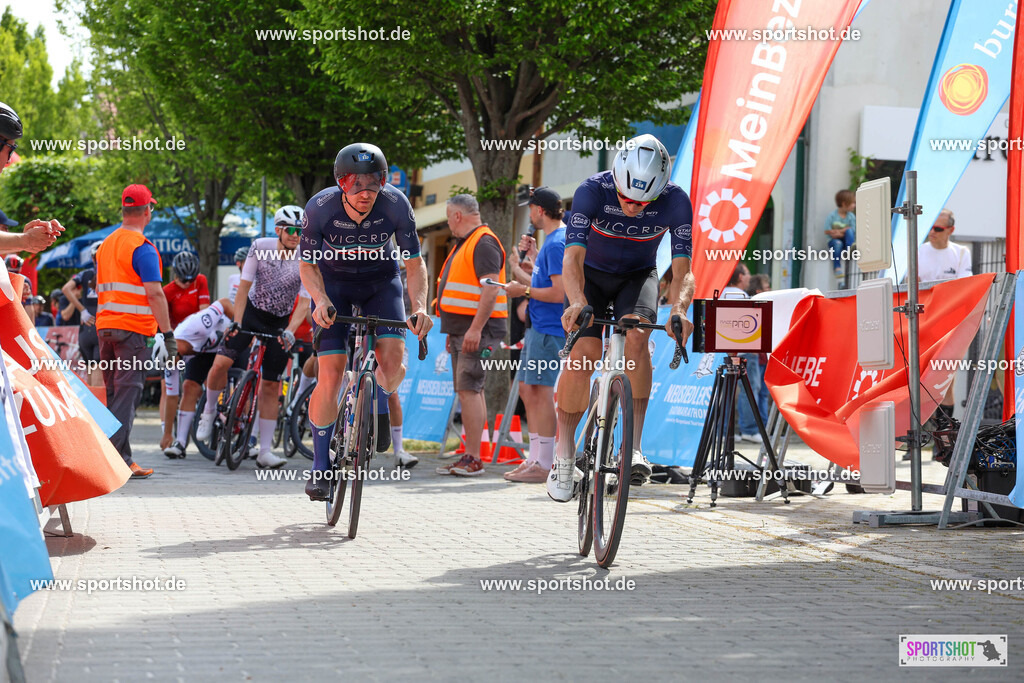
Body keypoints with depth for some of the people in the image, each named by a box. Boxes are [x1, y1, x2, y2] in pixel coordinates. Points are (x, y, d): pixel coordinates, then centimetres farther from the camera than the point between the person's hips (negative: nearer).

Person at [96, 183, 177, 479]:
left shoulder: (105, 245, 15)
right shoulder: (142, 248, -11)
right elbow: (154, 293, -17)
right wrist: (168, 333, -16)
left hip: (105, 326, 8)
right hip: (134, 329, -8)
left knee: (114, 392, 12)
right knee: (127, 392, -8)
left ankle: (122, 458, 14)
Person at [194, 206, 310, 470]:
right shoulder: (261, 247, -12)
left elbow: (305, 302, -15)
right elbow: (244, 286, -9)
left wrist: (290, 331, -30)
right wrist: (236, 322, -17)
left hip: (279, 323, 0)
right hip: (251, 312, 0)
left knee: (270, 386, -2)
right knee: (221, 363, -20)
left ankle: (265, 451, 1)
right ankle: (209, 411, 8)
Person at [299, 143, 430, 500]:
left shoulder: (396, 205, -27)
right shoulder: (320, 208, -28)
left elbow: (414, 262, -16)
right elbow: (308, 265, -13)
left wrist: (419, 306, -32)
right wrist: (320, 299, -32)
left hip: (381, 280, 1)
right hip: (334, 281, -1)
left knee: (392, 358, -22)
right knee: (330, 374, -12)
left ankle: (379, 406, 13)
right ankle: (320, 464, 3)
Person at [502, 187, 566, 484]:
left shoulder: (556, 242, -16)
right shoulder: (554, 239, 16)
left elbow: (558, 292, -21)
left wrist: (523, 291, -12)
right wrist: (533, 254, 19)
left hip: (549, 329, -11)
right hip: (538, 326, 11)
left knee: (541, 391, -9)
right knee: (527, 389, 13)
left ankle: (543, 465, -6)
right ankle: (536, 459, 18)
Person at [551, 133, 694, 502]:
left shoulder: (676, 201, -27)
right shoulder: (592, 191, -30)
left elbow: (682, 270, -29)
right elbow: (573, 258, -36)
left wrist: (679, 309, -50)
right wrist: (577, 302, -55)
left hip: (638, 276, 1)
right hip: (593, 274, -1)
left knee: (637, 333, -29)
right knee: (582, 355, -19)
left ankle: (633, 444, -28)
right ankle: (564, 455, -5)